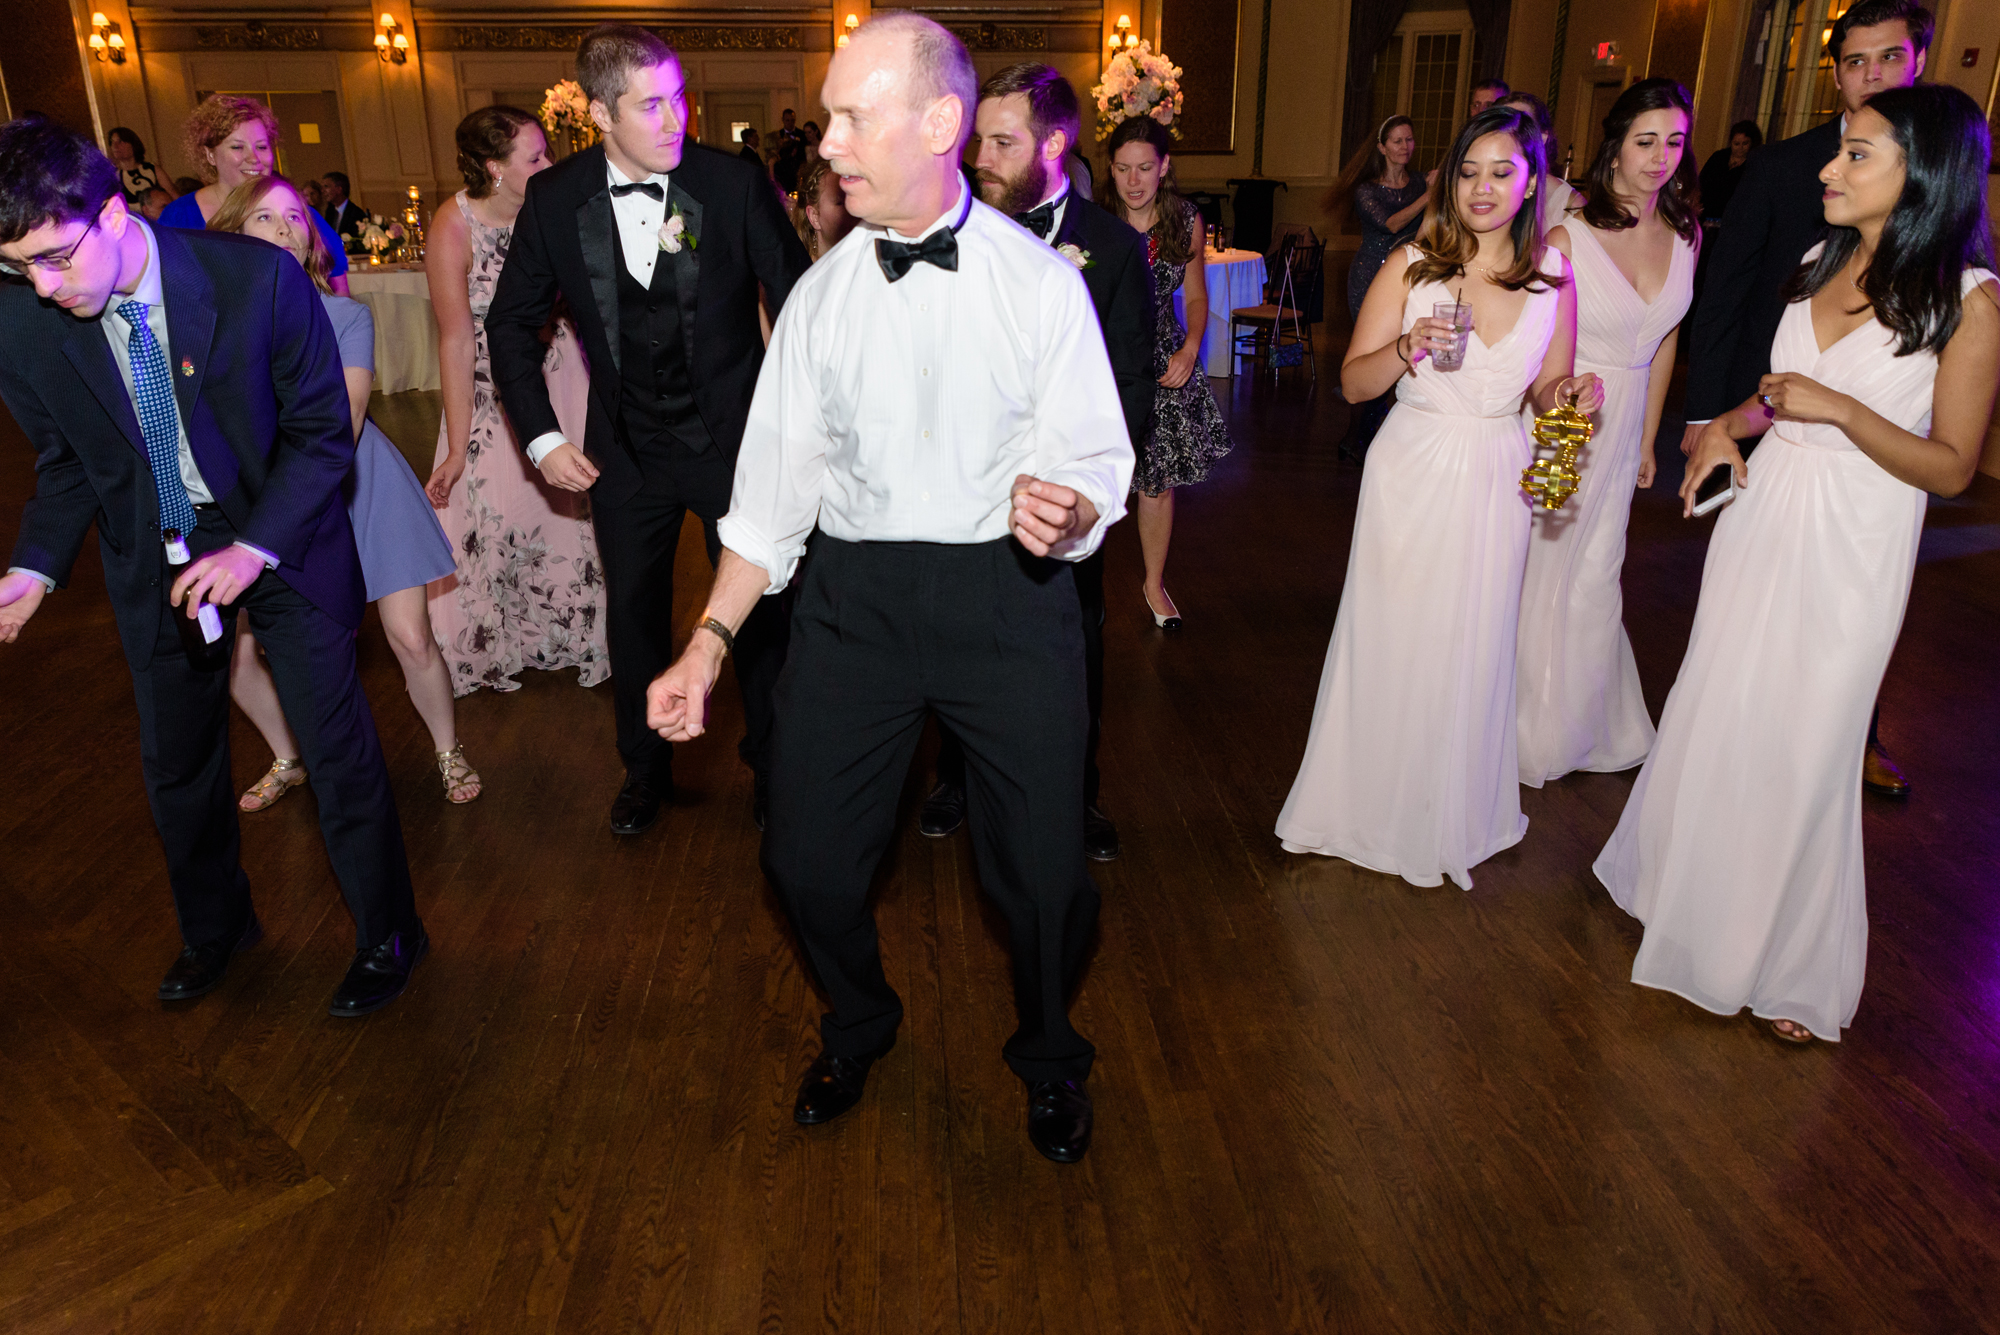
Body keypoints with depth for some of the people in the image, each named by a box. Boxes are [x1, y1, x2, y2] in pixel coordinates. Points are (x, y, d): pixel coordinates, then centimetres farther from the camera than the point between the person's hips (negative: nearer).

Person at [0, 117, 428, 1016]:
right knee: (174, 756, 16)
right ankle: (215, 928, 42)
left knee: (337, 743, 2)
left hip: (279, 534, -3)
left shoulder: (259, 278, -22)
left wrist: (254, 549, -21)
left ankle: (387, 934, 24)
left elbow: (322, 429, -14)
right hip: (153, 552, 4)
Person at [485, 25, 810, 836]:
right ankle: (645, 769, 38)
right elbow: (512, 323, 4)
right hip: (625, 450, 2)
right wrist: (542, 436, -3)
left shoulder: (735, 183, -13)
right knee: (633, 614, 16)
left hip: (734, 439, -2)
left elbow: (797, 303, -6)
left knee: (758, 613, 8)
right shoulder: (554, 198, -6)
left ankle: (771, 767, 31)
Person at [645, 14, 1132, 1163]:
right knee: (807, 856, 6)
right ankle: (859, 1025, 40)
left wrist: (1065, 510, -28)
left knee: (1043, 871, -1)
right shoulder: (820, 295, 7)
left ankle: (1050, 1057, 34)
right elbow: (775, 485, 8)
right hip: (853, 596, 3)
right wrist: (710, 642, 1)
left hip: (1010, 596, -2)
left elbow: (1096, 462, -4)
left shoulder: (1042, 279, -1)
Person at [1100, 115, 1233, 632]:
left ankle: (1154, 583, 32)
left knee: (1158, 481, 11)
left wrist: (1190, 349, -7)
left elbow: (1196, 297, 10)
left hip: (1163, 363, 3)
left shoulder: (1187, 221, -1)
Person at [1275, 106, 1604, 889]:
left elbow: (1547, 390, 10)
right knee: (1391, 641, 5)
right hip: (1411, 476, -2)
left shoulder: (1554, 278, 2)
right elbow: (1353, 383, -5)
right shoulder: (1410, 267, -5)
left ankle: (1454, 818, 31)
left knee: (1473, 648, 10)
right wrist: (1407, 348, -23)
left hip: (1496, 481, 2)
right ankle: (1376, 803, 27)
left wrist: (1570, 394, -12)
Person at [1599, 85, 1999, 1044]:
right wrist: (1725, 426, -2)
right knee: (1713, 721, 14)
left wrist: (1841, 410, -22)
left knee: (1801, 749, 3)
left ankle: (1795, 964, 23)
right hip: (1761, 518, 6)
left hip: (1849, 553, -5)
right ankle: (1692, 888, 37)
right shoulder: (1819, 264, 5)